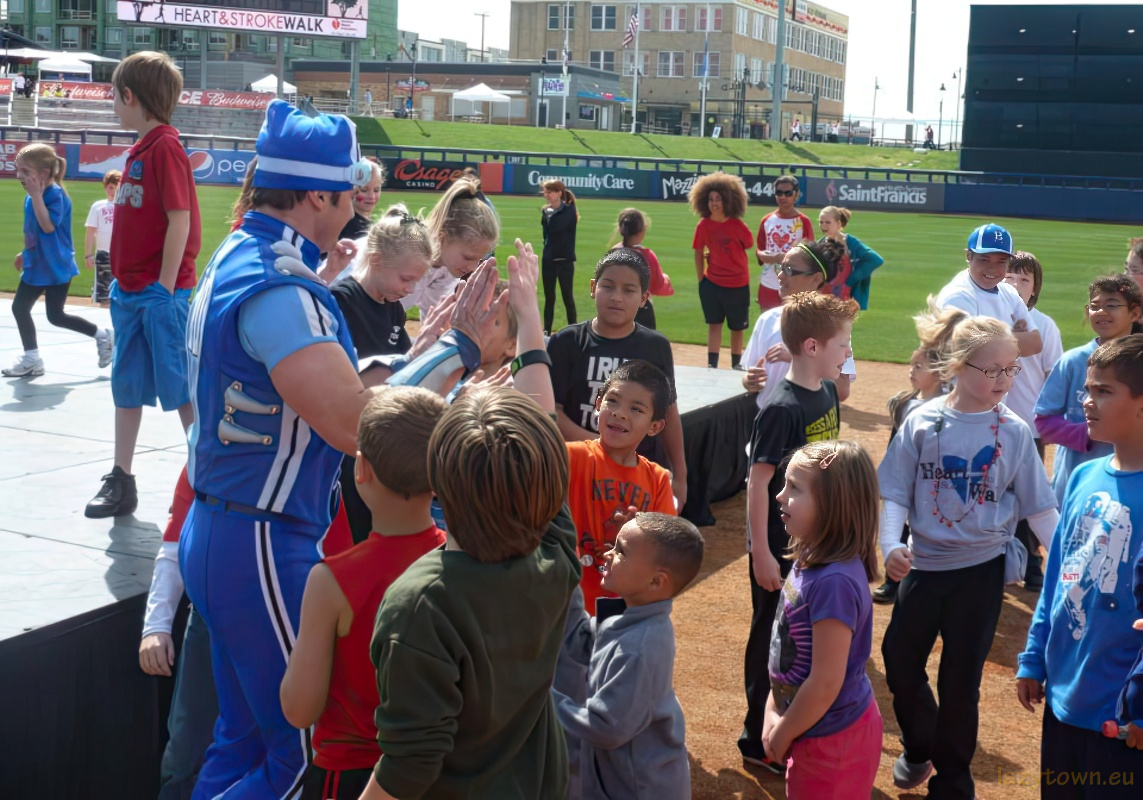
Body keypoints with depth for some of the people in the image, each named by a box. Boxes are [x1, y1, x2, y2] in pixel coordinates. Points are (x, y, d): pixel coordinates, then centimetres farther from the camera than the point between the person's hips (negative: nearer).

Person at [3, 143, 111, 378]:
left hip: (56, 266, -9)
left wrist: (36, 194, -32)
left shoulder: (55, 194, -20)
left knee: (56, 316, -3)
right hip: (36, 265, 9)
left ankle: (101, 336, 14)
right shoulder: (32, 197, 5)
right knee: (19, 308, 9)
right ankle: (31, 359, 17)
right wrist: (25, 253, 24)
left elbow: (48, 226, -31)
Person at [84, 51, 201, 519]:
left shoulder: (165, 147, -14)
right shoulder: (140, 149, 11)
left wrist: (164, 289, -18)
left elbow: (180, 221, -18)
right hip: (129, 292, 9)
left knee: (180, 390, -1)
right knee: (126, 387, 12)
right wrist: (122, 281, 12)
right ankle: (120, 482, 20)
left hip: (162, 294, -9)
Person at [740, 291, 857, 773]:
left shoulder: (827, 393, 2)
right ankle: (760, 741, 21)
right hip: (780, 547, -8)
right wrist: (762, 553, -19)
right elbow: (758, 483, -20)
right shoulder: (781, 409, -22)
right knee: (773, 640, 6)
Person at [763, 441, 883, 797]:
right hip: (822, 732, 8)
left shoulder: (834, 582, -30)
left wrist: (782, 735, -14)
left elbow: (826, 684, -27)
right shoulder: (811, 561, -3)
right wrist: (772, 711, 5)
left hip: (833, 739, -8)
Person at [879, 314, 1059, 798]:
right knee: (900, 665, 11)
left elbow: (1039, 508, -3)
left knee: (961, 679, 6)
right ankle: (919, 749, 41)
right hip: (924, 566, 1)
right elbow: (896, 494, -5)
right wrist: (891, 545, -21)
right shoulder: (923, 422, -7)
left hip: (982, 569, -1)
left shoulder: (1013, 432, -6)